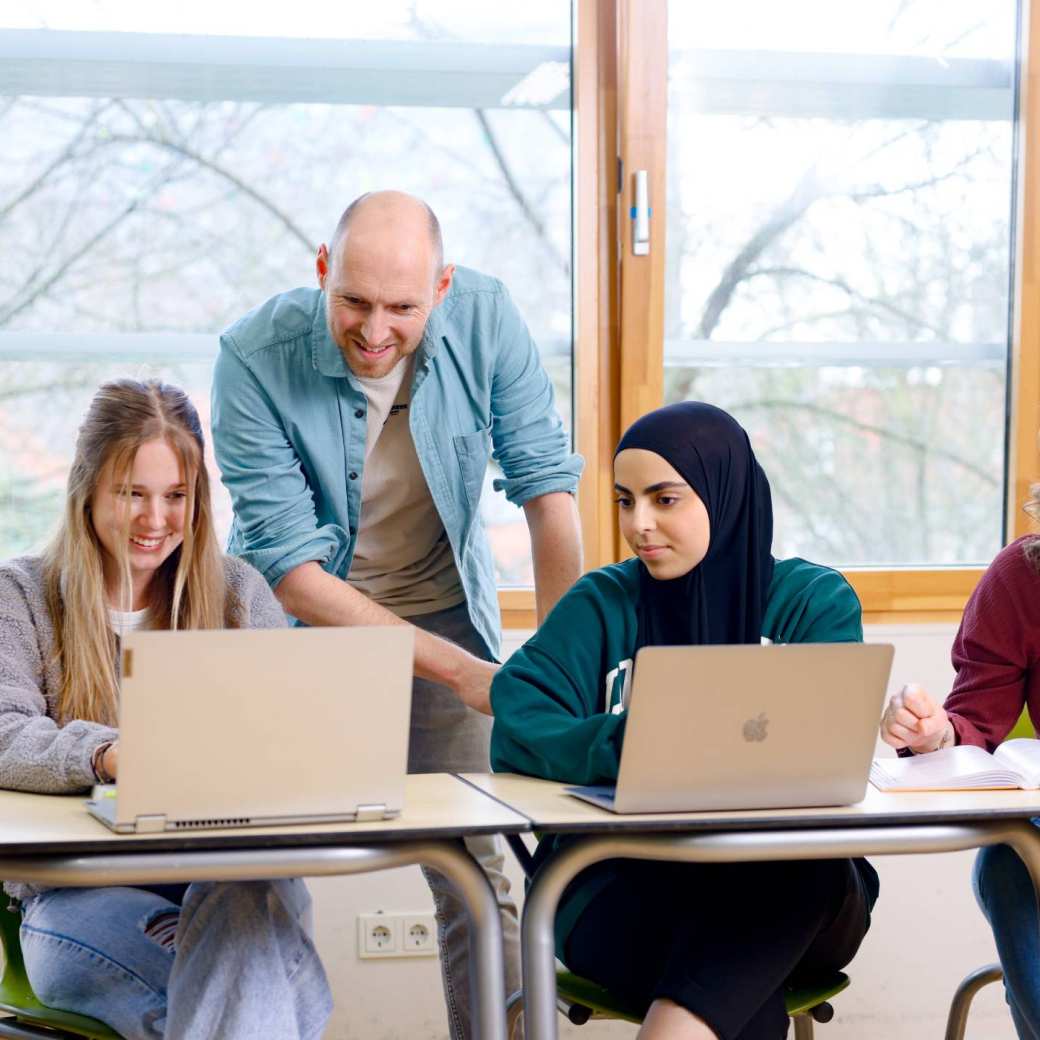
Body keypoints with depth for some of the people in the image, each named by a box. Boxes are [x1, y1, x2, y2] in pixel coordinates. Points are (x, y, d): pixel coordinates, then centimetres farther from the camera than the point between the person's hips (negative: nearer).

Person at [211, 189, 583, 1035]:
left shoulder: (486, 318, -16)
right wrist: (456, 669, -27)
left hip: (445, 612, 2)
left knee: (477, 867, -2)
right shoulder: (254, 360, -23)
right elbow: (291, 569, -23)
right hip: (300, 618, -1)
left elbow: (546, 486, -12)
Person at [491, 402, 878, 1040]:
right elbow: (517, 735, -8)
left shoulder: (816, 602, 7)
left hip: (793, 897, 1)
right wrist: (627, 744, -28)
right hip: (621, 883, -1)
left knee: (799, 864, -36)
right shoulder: (603, 604, 8)